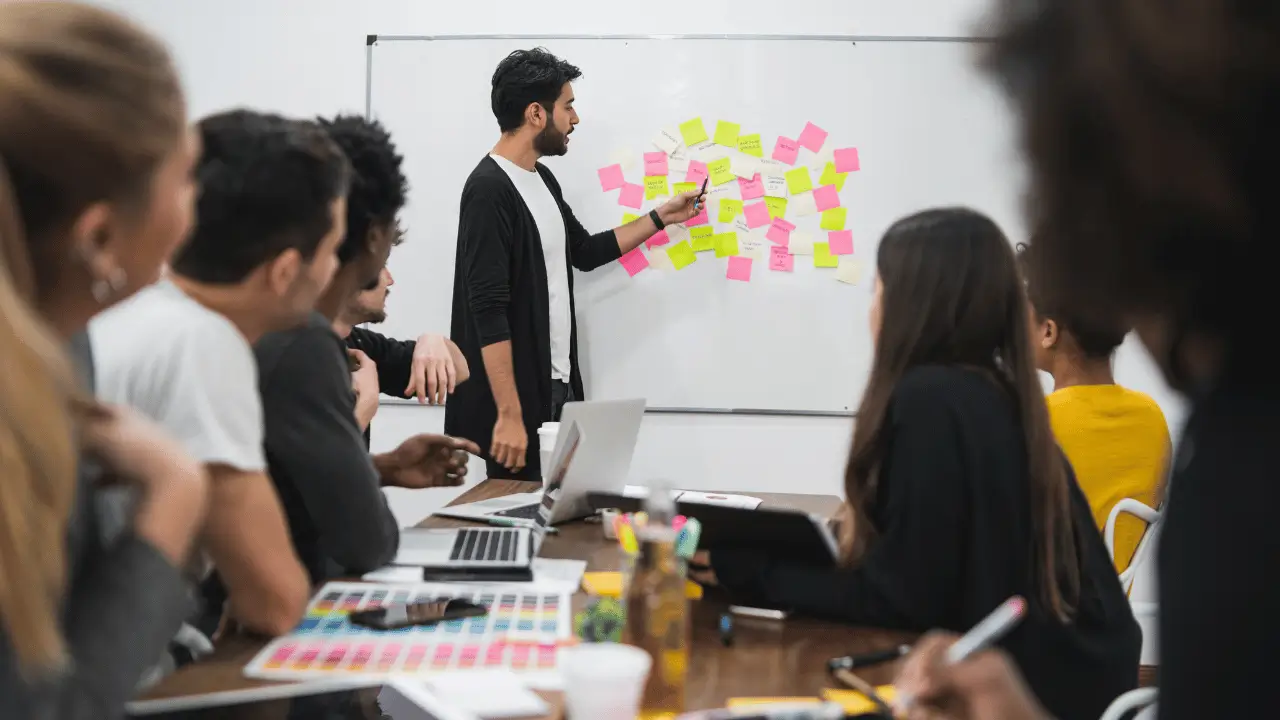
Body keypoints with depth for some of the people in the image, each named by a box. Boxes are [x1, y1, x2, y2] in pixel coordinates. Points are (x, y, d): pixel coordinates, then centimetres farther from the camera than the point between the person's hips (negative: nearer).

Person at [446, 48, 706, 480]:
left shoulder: (542, 179, 11)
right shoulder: (489, 190, -17)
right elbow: (488, 311, -22)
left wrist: (661, 218, 22)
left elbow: (584, 252, 26)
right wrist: (509, 414, -25)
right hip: (518, 398, -9)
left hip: (558, 387, 9)